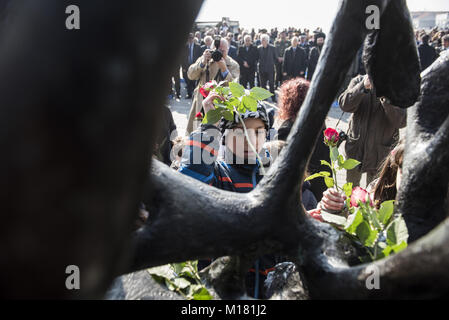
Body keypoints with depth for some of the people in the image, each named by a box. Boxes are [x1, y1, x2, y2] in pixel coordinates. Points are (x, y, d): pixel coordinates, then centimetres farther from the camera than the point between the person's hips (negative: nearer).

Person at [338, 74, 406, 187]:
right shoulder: (359, 81, -4)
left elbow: (402, 121, -18)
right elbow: (344, 104, -18)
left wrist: (387, 100, -32)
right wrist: (363, 87, -31)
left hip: (381, 152, -2)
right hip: (355, 147, 2)